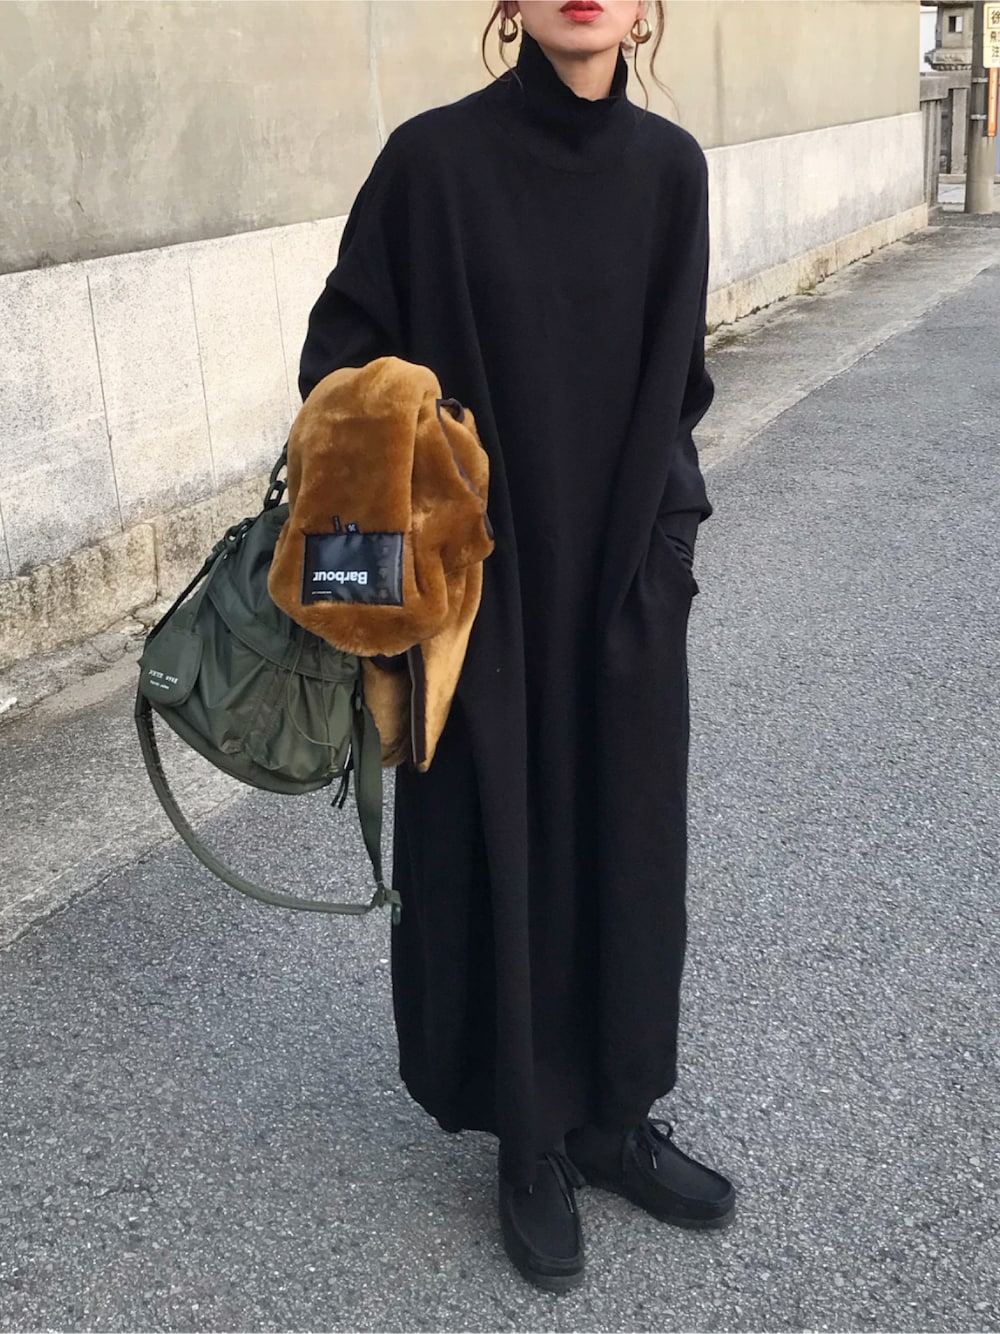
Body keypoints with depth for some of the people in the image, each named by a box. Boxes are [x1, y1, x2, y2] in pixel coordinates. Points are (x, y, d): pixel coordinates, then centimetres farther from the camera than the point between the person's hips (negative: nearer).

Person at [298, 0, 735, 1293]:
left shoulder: (670, 165, 1)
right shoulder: (433, 157, -10)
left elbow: (677, 378, 10)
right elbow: (347, 350, -6)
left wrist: (668, 531, 9)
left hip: (626, 582, 4)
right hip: (483, 584, -3)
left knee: (625, 841, 13)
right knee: (498, 850, 8)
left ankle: (613, 1116, 34)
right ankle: (530, 1142, 29)